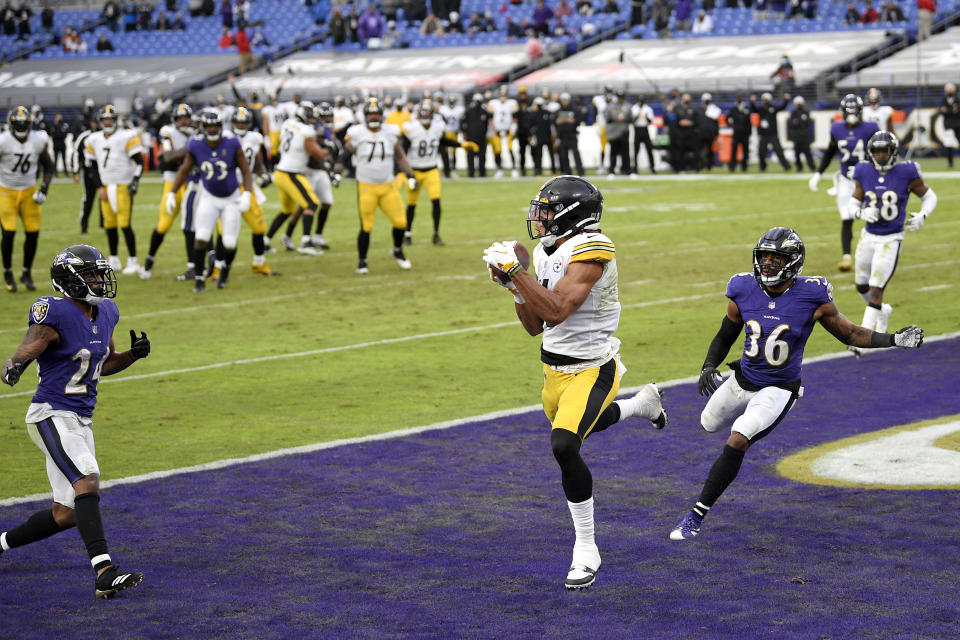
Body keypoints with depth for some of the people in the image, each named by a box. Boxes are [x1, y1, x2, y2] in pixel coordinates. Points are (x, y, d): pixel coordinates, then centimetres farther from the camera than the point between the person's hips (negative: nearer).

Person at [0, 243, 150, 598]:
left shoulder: (104, 314, 9)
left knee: (65, 514, 10)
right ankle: (105, 572, -34)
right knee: (87, 480, -27)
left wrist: (133, 353, 3)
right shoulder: (56, 316, -16)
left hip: (81, 422, 9)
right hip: (51, 417, -9)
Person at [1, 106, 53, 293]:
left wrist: (44, 188, -5)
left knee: (33, 233, 0)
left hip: (29, 191, 4)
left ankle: (26, 273, 19)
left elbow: (48, 166, 6)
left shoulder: (38, 141, -8)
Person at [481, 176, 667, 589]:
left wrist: (515, 270, -28)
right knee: (574, 430, 31)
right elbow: (535, 325, 9)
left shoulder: (590, 251, -21)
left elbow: (556, 310, -33)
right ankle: (641, 404, 58)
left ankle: (586, 549, -9)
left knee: (564, 446, -25)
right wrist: (514, 286, -5)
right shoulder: (545, 253, 5)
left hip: (591, 371, -9)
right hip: (555, 370, 9)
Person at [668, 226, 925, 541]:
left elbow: (849, 334, -7)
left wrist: (894, 339, -18)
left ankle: (697, 515, -15)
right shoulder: (744, 292, -13)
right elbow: (724, 337, 3)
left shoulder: (812, 297, -20)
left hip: (778, 390, -4)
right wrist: (708, 367, -14)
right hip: (743, 380, 4)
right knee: (709, 424, 26)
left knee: (737, 442, -23)